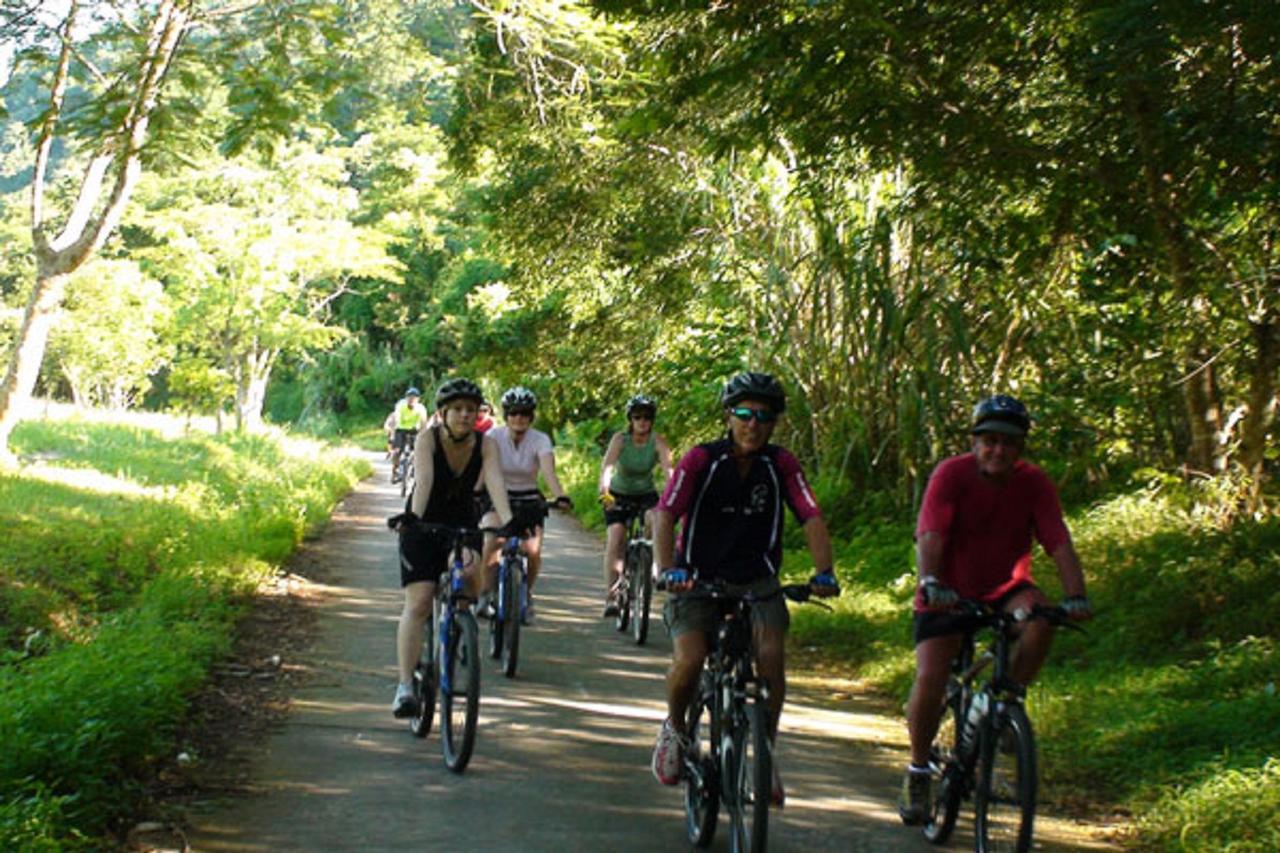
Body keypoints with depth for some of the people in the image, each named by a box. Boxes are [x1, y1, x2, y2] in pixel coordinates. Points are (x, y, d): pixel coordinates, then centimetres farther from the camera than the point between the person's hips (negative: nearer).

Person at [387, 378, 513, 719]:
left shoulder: (486, 445, -13)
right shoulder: (429, 439, -19)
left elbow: (496, 482, -29)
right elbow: (424, 479, -35)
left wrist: (507, 520, -46)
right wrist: (413, 516, -52)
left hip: (462, 524, 2)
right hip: (423, 525, -2)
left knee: (467, 570, -29)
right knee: (417, 604, -12)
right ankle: (405, 685, -12)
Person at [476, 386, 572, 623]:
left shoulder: (540, 440, -12)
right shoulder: (494, 436, -12)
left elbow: (548, 470, -27)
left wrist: (560, 496, -44)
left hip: (528, 500, 1)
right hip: (497, 498, -1)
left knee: (533, 551, -16)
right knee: (494, 540, -29)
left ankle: (527, 596, 13)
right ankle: (486, 594, -13)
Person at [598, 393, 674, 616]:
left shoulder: (658, 442, -16)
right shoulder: (620, 439, -17)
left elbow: (668, 468, -30)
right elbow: (607, 464, -32)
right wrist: (604, 486, -52)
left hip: (645, 494, 1)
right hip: (618, 495, -1)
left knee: (656, 519, -30)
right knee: (615, 539, -18)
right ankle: (611, 596, -20)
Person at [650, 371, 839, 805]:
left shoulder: (781, 465, -4)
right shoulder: (701, 460, -11)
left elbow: (812, 518, -13)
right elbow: (664, 514, -21)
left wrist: (824, 572, -29)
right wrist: (668, 569, -37)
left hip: (756, 581, 2)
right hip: (698, 579, -2)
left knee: (772, 656, -22)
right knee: (689, 660, -22)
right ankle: (674, 728, 11)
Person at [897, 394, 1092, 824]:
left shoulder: (1033, 483, -10)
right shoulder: (950, 475, -18)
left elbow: (1059, 542, -18)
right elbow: (931, 536, -29)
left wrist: (1076, 596, -33)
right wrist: (931, 584, -46)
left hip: (1004, 589, 2)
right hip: (949, 593, -2)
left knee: (1040, 615, -31)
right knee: (929, 680, -16)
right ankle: (918, 770, 7)